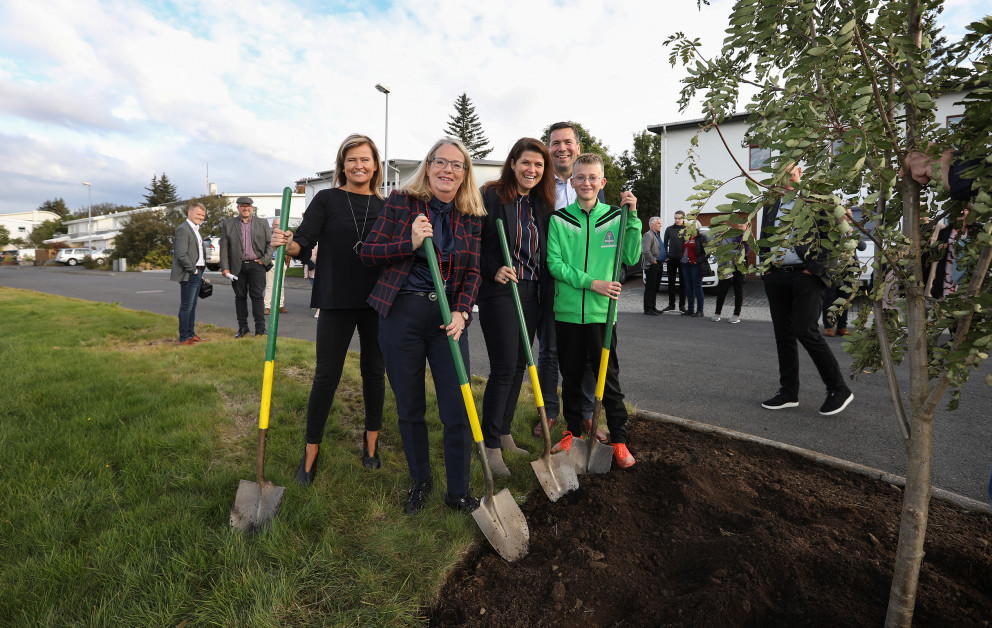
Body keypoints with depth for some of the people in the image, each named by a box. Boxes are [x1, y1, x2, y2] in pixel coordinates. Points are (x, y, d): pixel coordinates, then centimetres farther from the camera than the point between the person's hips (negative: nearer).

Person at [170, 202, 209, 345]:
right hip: (189, 275, -10)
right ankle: (184, 338, 1)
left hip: (197, 273, 10)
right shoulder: (183, 229, -12)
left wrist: (200, 271, 16)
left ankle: (191, 334, 24)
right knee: (186, 307, -4)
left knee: (192, 306, 15)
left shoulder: (195, 230, 19)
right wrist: (193, 270, -15)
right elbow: (181, 254, -21)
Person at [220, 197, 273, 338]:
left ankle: (260, 329, 0)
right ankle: (243, 328, 15)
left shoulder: (262, 223, 9)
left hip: (256, 264, -1)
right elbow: (224, 247, 5)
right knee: (240, 297, 6)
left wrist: (265, 260, -4)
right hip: (237, 267, 1)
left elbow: (270, 243, 9)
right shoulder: (228, 224, 9)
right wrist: (225, 268, -2)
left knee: (257, 296, -4)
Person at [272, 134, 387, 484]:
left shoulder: (385, 206, 9)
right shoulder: (327, 199, 2)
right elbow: (304, 242, -6)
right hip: (336, 301, -2)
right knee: (326, 375, 2)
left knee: (374, 370, 11)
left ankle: (371, 442, 30)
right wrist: (286, 243, -28)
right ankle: (311, 453, 19)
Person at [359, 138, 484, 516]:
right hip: (401, 313, -1)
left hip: (448, 316, 2)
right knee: (409, 409, 10)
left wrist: (461, 312, -9)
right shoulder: (400, 202, 1)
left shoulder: (471, 218, 8)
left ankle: (458, 491, 22)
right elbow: (367, 252, 1)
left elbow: (472, 273, 7)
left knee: (458, 411, 0)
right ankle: (420, 482, 35)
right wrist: (410, 244, -14)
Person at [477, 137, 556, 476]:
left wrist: (545, 284, 9)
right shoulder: (490, 196, -6)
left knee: (519, 366, 11)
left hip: (531, 293, 7)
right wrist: (493, 270, -19)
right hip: (499, 292, -6)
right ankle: (491, 445, 9)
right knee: (503, 368, -6)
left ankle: (504, 435, 26)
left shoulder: (541, 204, 13)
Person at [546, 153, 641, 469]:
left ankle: (619, 439, 20)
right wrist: (591, 282, -14)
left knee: (609, 377, 6)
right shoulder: (559, 219, 2)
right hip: (567, 311, 1)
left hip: (601, 313, 0)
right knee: (571, 376, 13)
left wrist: (633, 217, -8)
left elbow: (630, 259, -1)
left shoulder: (615, 218, 5)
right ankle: (572, 431, 30)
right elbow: (554, 264, -5)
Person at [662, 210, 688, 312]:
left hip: (683, 259, -1)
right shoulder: (669, 229, 5)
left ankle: (682, 305, 11)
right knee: (671, 283, 5)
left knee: (683, 283, 5)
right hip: (672, 259, 1)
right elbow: (665, 243, 10)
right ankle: (671, 305, 12)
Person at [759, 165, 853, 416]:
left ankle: (839, 389, 4)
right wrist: (766, 269, 9)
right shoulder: (770, 205, 17)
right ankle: (789, 392, 16)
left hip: (806, 275, -5)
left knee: (806, 332, -13)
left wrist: (813, 268, -13)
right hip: (776, 277, 6)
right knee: (783, 336, 7)